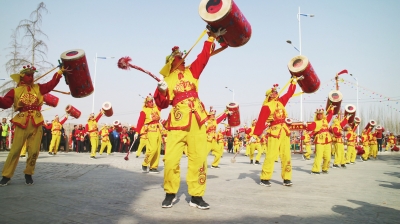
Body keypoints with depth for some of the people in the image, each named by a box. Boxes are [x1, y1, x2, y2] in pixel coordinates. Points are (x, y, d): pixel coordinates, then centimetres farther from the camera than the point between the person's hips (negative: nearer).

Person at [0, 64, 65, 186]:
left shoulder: (38, 88, 12)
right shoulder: (15, 91, 4)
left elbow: (51, 84, 6)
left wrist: (60, 71, 2)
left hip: (36, 124, 2)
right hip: (22, 124, -2)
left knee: (34, 151, 1)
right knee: (15, 150, -1)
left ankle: (28, 174, 18)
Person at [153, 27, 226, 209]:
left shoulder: (192, 72, 16)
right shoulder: (167, 80, 9)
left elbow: (204, 57, 7)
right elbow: (162, 105, 4)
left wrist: (211, 38, 1)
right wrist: (161, 91, -15)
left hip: (196, 121, 2)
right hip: (177, 123, -2)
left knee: (199, 158, 2)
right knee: (171, 159, -6)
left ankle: (196, 196, 13)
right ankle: (170, 194, 14)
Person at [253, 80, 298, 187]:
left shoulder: (281, 101, 13)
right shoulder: (266, 106, -7)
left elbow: (289, 94, 26)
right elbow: (260, 121, -12)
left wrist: (293, 83, 23)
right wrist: (255, 135, -17)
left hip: (284, 131, 7)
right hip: (274, 132, -7)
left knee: (286, 156, 6)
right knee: (271, 156, -9)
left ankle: (287, 179, 12)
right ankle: (264, 179, 0)